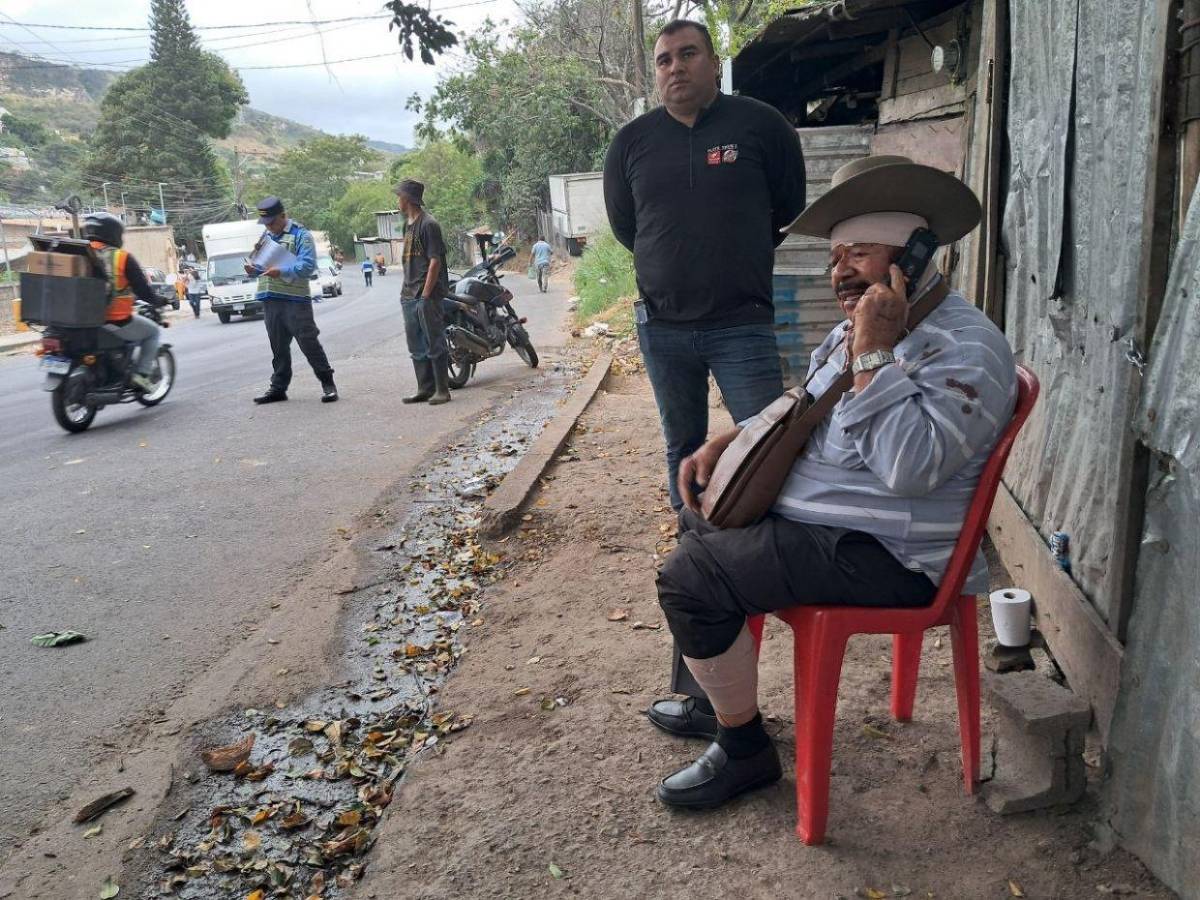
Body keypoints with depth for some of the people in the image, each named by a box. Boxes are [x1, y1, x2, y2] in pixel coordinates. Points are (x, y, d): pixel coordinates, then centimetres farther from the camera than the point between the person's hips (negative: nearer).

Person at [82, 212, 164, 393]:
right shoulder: (122, 258, -11)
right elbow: (143, 290, -9)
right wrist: (159, 301, 10)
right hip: (116, 322, -6)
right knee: (152, 331, 19)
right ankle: (142, 374, 6)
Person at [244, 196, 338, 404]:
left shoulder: (300, 235, -5)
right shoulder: (265, 237, 18)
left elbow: (308, 265, -16)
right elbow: (261, 262, 24)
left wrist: (281, 271, -28)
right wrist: (253, 269, 1)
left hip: (295, 299, -7)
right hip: (270, 299, 7)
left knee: (308, 342, -7)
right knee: (278, 347, 12)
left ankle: (328, 384, 2)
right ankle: (278, 387, 20)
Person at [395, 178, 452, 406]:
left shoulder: (428, 224, -10)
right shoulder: (408, 224, 16)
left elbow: (435, 261, -14)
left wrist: (425, 295, -18)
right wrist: (406, 291, 14)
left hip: (427, 295, -9)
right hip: (410, 296, 9)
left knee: (435, 344, -4)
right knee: (416, 346, 11)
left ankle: (442, 390, 2)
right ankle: (425, 389, 18)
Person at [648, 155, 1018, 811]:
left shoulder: (966, 346, -19)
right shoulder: (864, 325, 13)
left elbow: (911, 467, -32)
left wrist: (873, 353, -29)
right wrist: (729, 440, 8)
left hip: (882, 556, -11)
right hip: (804, 513, 11)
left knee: (690, 580, -19)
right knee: (702, 522, 22)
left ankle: (743, 748, 2)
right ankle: (723, 695, 31)